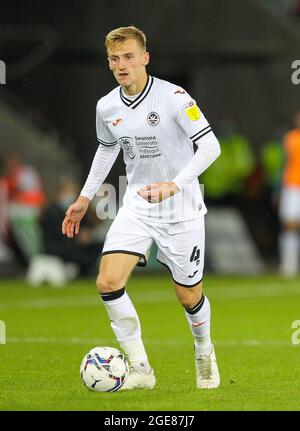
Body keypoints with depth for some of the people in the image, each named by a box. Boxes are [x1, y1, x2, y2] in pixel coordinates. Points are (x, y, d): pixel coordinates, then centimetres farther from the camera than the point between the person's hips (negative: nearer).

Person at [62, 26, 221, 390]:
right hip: (136, 206, 4)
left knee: (189, 296, 5)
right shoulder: (106, 107, 1)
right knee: (108, 282, -15)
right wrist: (85, 198, 19)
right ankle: (140, 369, -5)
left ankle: (204, 351, 38)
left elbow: (210, 146, -19)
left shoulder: (174, 97, -16)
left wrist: (174, 185, -31)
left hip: (181, 209, -4)